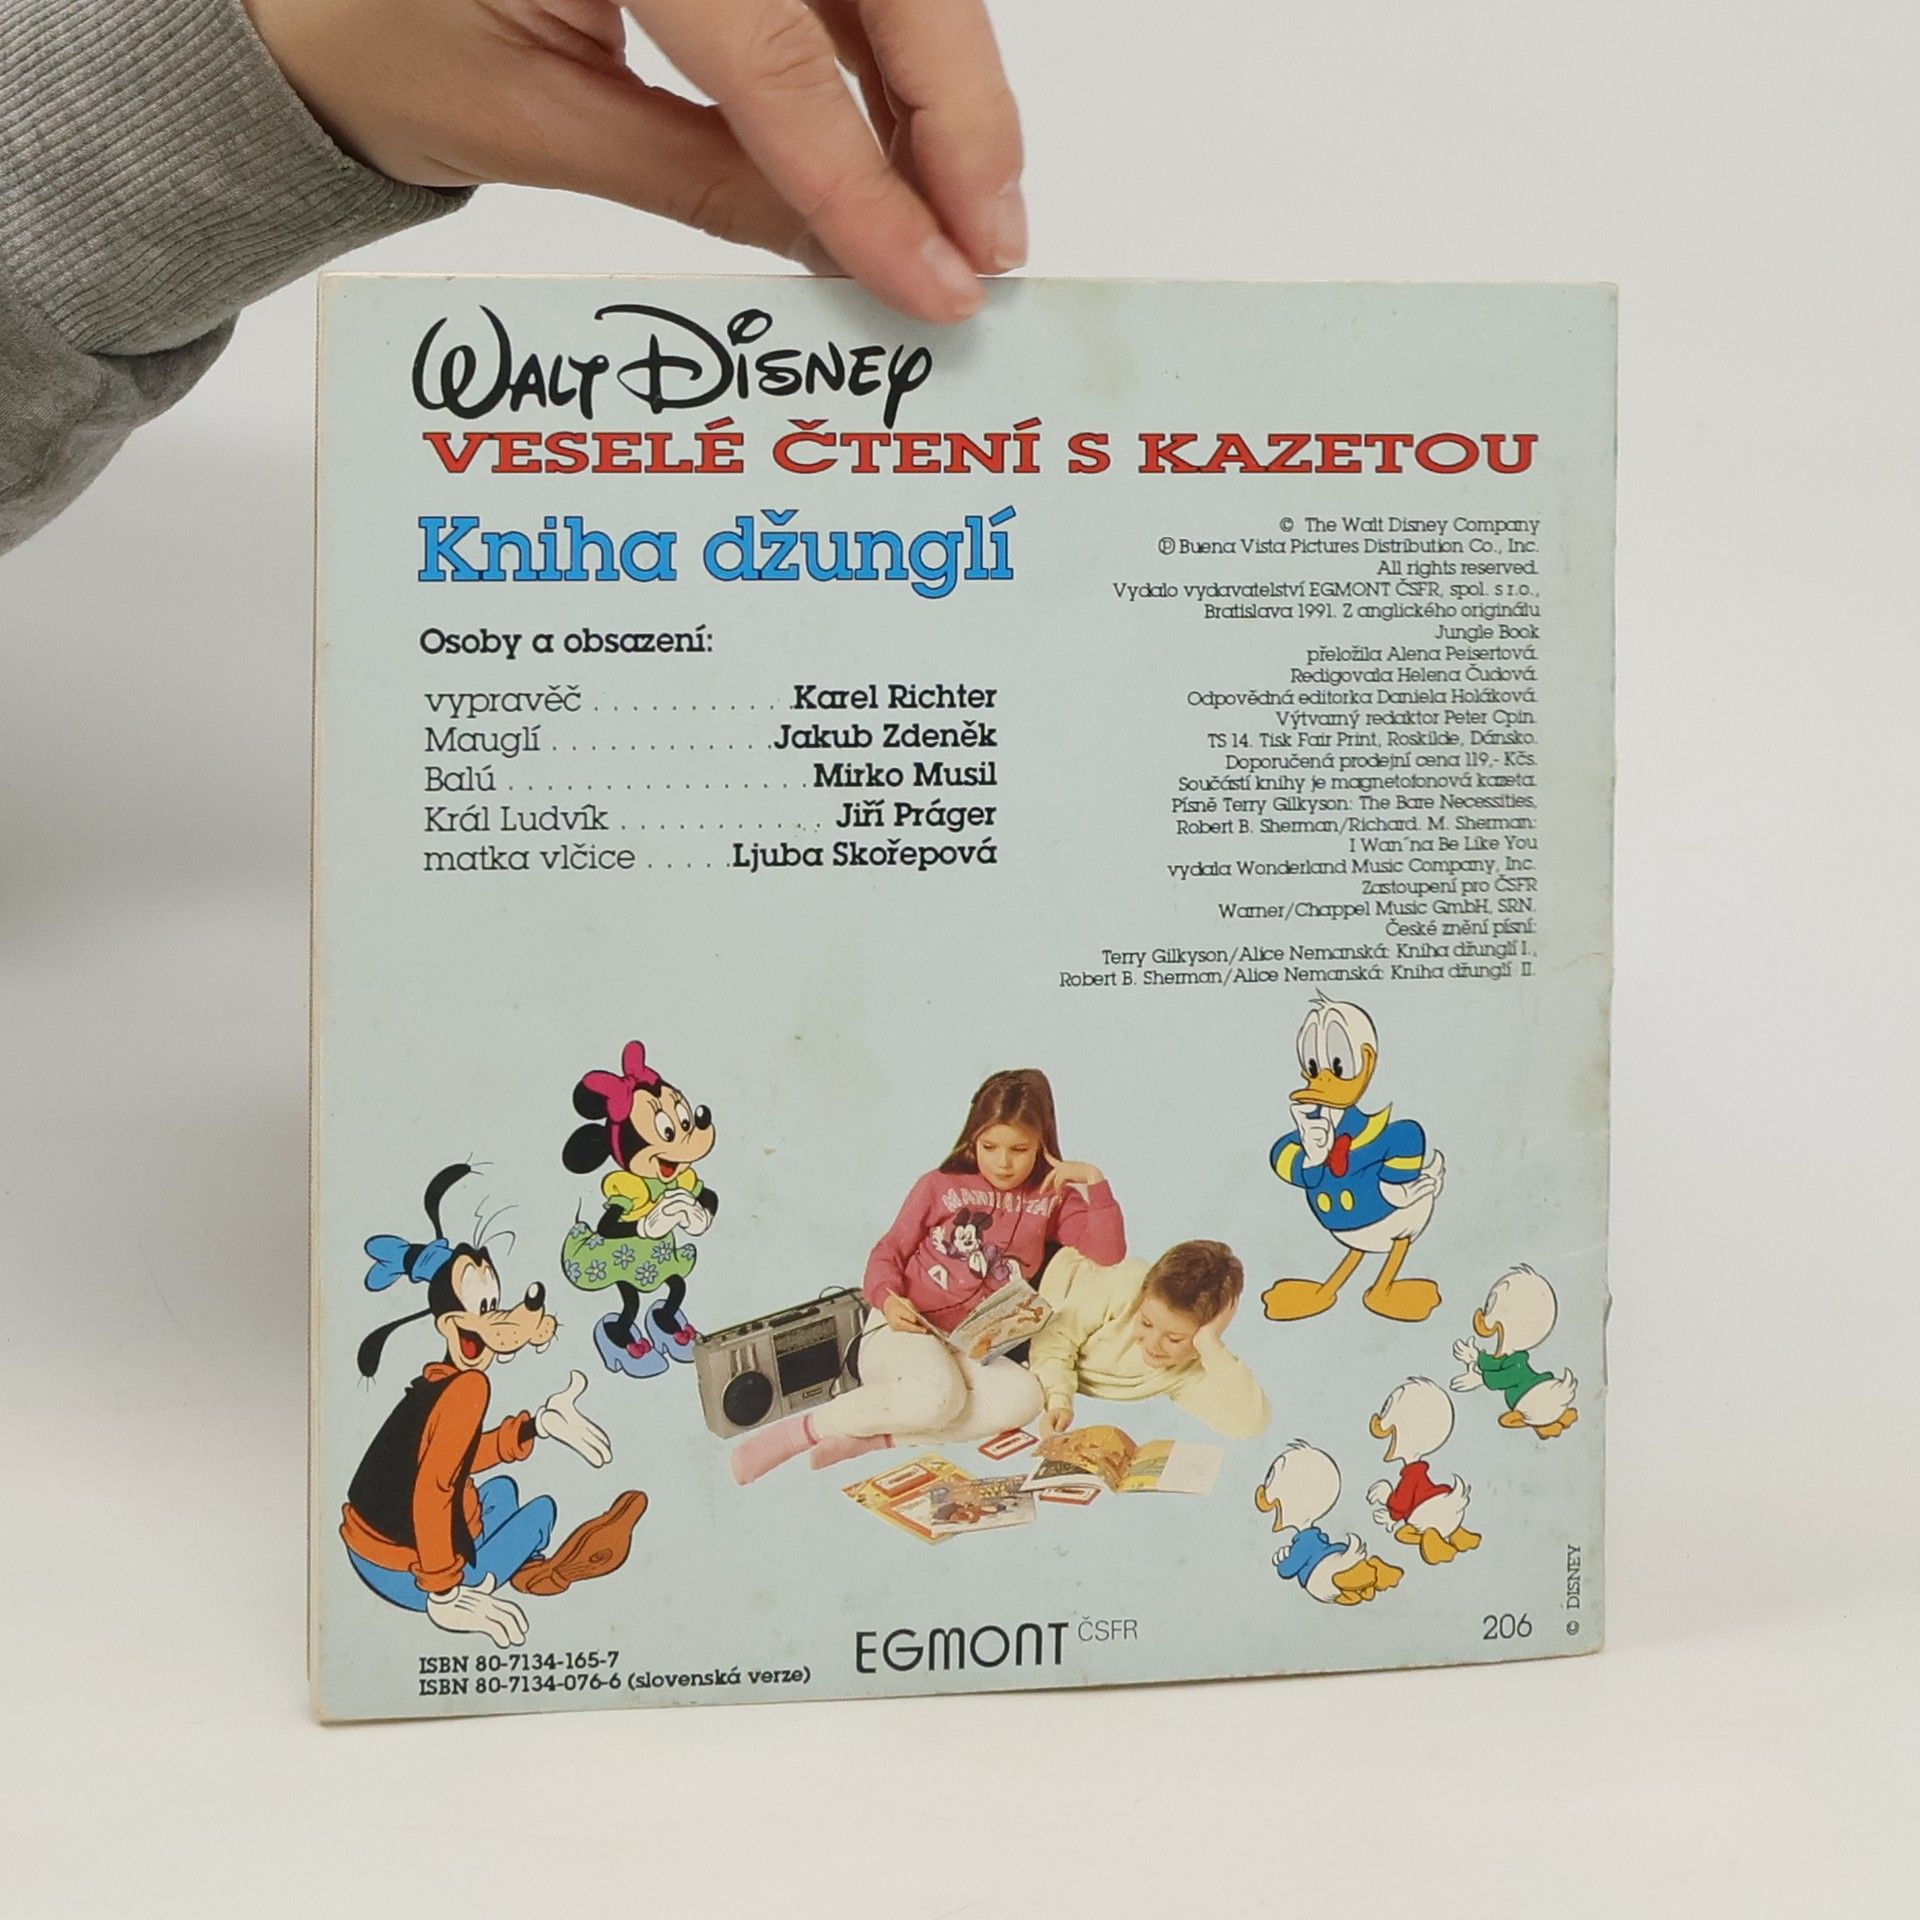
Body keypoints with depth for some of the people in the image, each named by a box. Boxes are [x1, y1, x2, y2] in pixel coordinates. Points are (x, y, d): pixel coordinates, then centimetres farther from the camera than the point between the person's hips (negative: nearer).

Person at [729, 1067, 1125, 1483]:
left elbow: (1108, 1253, -1)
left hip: (970, 1352, 3)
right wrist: (888, 1298, -15)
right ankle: (803, 1429, -21)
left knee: (1024, 1395, -33)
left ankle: (875, 1436, -29)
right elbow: (889, 1252, 6)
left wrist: (1093, 1179, -9)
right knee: (936, 1395, -39)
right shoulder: (941, 1186, 6)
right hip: (903, 1331, -3)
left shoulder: (1051, 1200, 11)